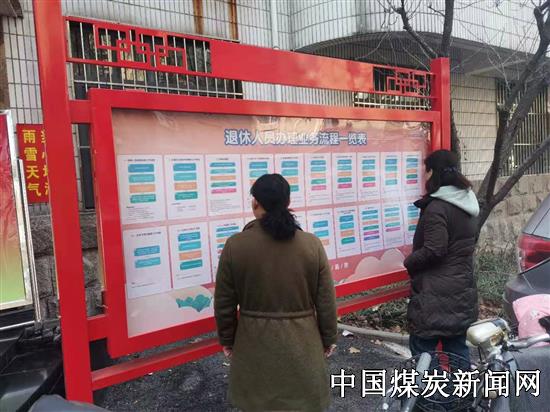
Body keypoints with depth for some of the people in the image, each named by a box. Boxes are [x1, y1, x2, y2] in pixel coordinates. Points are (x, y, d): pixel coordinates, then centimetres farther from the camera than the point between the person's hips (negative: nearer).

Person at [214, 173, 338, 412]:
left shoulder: (235, 245, -12)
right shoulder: (311, 244, -10)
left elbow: (224, 304, -4)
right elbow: (326, 302, -4)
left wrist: (227, 340, 11)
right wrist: (328, 339, 10)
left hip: (254, 344, 0)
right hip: (302, 342, 1)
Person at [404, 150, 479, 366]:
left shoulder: (437, 207, -20)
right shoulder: (468, 204, 10)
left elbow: (433, 250, -23)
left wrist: (409, 261, -7)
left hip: (436, 294, -9)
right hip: (462, 290, 9)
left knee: (422, 351, 2)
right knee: (458, 349, 18)